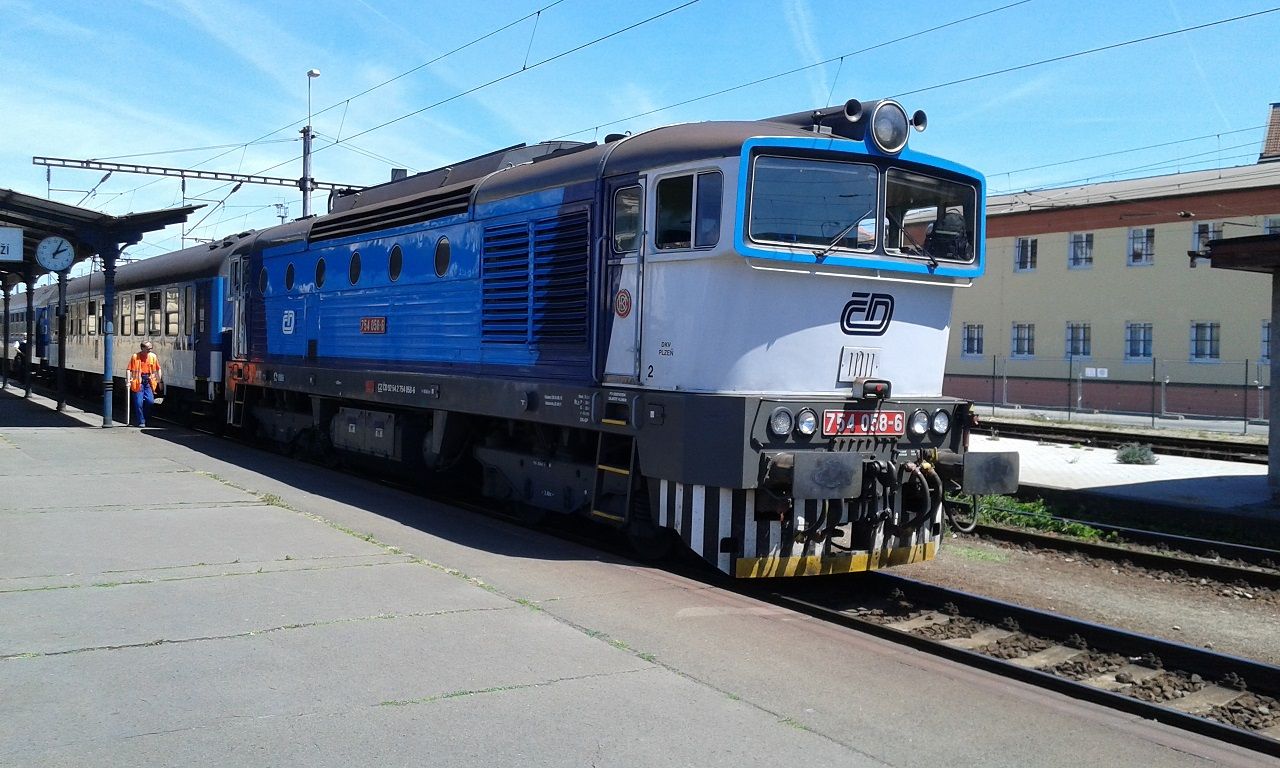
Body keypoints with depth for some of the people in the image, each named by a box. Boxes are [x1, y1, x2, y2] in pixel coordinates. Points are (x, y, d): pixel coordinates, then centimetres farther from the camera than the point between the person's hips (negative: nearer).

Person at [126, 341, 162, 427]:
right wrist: (129, 381, -14)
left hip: (149, 381, 3)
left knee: (150, 401, -5)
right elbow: (129, 369, -5)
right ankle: (141, 422, 7)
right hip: (138, 382, -3)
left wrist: (159, 380, 10)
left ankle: (143, 416, 21)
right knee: (139, 402, -3)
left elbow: (158, 369, 13)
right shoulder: (135, 356, -4)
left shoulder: (153, 356, 6)